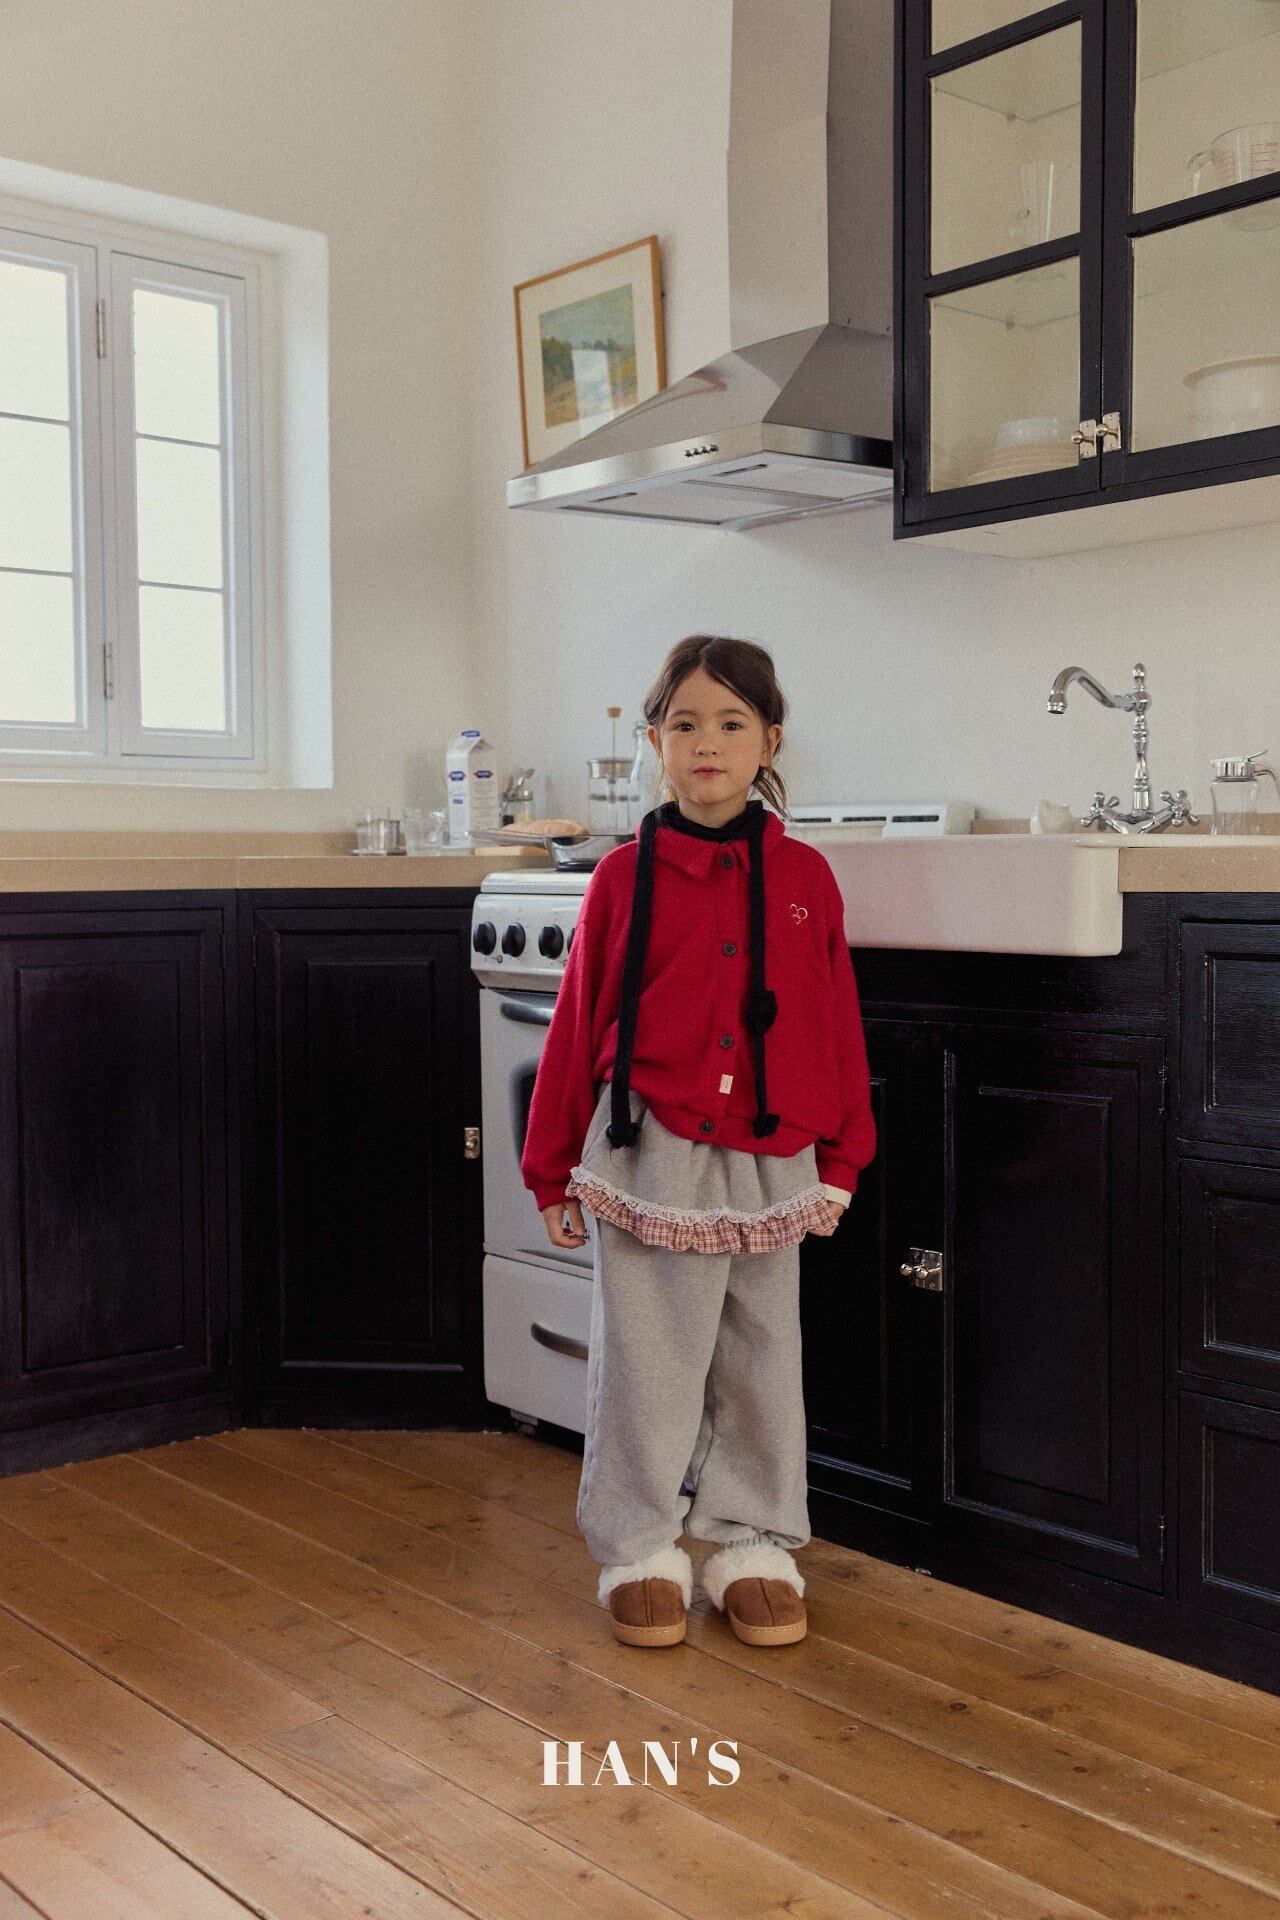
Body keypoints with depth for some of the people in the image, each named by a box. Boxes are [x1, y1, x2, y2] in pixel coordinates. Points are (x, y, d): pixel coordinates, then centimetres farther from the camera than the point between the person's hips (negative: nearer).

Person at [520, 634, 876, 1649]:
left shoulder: (805, 877, 0)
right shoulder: (625, 875, -3)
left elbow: (837, 1026, 6)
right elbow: (578, 1024, 2)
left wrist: (839, 1160, 6)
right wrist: (556, 1173, 4)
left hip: (767, 1163, 2)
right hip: (648, 1156, -1)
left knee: (760, 1361, 13)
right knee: (645, 1359, 7)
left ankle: (753, 1544, 28)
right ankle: (639, 1548, 23)